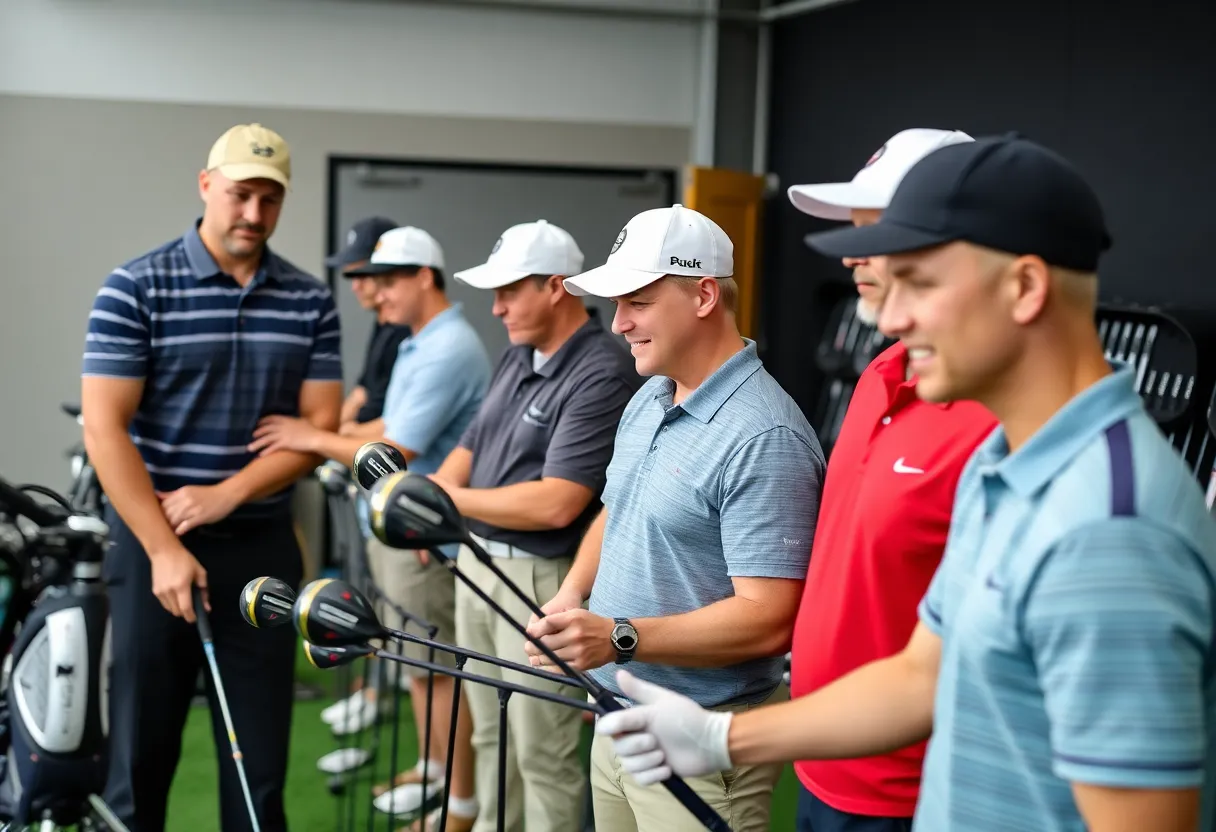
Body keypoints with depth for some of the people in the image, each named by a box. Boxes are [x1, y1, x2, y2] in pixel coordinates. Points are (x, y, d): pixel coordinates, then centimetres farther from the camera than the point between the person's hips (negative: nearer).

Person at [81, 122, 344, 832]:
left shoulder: (311, 302, 4)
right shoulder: (135, 289, -5)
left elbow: (321, 426, 1)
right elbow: (105, 429, -10)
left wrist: (225, 495, -12)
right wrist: (164, 551, -16)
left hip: (264, 546, 3)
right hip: (153, 542, -2)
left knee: (261, 756, 6)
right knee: (141, 746, 5)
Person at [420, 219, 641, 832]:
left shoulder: (601, 375, -20)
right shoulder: (516, 356, 10)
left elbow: (556, 504, -25)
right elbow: (472, 446, 16)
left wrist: (451, 499, -15)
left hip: (540, 579, -9)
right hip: (477, 562, 9)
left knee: (543, 753, 2)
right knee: (491, 736, 21)